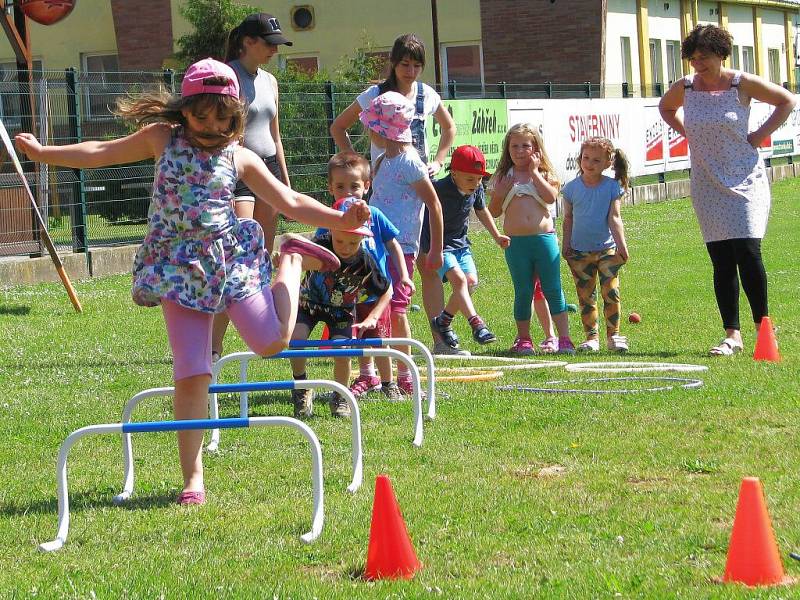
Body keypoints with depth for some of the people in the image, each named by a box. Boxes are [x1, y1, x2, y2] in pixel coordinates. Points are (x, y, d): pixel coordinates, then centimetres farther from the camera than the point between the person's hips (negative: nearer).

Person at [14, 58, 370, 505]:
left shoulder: (240, 158, 3)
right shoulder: (163, 138, 4)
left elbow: (290, 202, 3)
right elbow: (101, 153, 13)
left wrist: (341, 219, -11)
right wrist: (42, 152, 12)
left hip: (229, 258, 1)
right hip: (180, 267, 0)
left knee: (273, 340, 1)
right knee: (192, 372, -8)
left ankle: (294, 258, 31)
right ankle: (193, 476, 0)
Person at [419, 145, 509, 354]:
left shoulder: (476, 189, -2)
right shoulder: (439, 189, -24)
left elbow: (482, 211, 17)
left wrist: (497, 236, 25)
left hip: (460, 243, 7)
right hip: (439, 244, -6)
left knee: (471, 281, -7)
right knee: (458, 278, -23)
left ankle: (444, 319, 10)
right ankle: (476, 323, -27)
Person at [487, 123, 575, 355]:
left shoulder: (544, 174, 6)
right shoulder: (502, 177, 9)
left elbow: (551, 197, -14)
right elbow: (493, 212, 9)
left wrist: (534, 172, -8)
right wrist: (500, 193, -8)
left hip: (544, 238, -1)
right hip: (515, 242, 1)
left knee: (553, 290, -1)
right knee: (523, 292, 6)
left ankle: (564, 339, 1)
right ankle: (523, 340, 16)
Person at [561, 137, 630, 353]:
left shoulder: (611, 187, -1)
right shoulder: (572, 187, 3)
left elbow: (614, 218, -2)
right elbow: (568, 218, 10)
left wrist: (621, 244, -8)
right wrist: (566, 244, 3)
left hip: (607, 249, -2)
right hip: (579, 251, 2)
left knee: (611, 292, -6)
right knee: (585, 296, 3)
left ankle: (613, 335, 4)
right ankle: (591, 337, 8)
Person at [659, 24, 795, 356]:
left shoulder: (742, 84, -6)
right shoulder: (684, 88, 3)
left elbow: (786, 101, 5)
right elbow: (665, 108, 26)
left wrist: (760, 134, -3)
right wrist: (688, 133, 11)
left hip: (745, 180, -3)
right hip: (707, 186, 3)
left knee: (747, 252, -12)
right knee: (721, 261, 2)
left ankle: (762, 325, 1)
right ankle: (732, 335, 6)